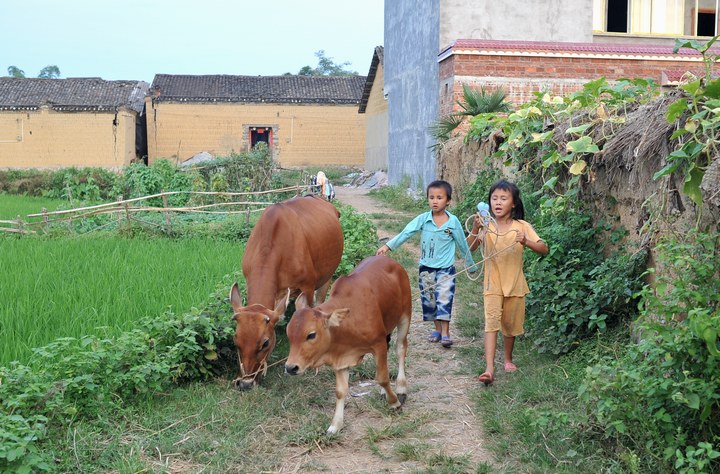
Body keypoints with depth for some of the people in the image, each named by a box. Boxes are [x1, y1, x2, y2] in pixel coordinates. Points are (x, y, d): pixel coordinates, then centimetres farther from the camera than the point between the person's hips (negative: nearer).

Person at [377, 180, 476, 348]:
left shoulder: (453, 222, -8)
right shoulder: (423, 219, -6)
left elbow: (462, 244, 3)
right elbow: (405, 233, -14)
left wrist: (471, 265, 11)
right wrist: (387, 246, -25)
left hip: (446, 268, -3)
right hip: (426, 267, 3)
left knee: (444, 299, -9)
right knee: (429, 299, 10)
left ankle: (445, 333, -3)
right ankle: (438, 329, 25)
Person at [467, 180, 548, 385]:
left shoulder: (522, 227, -6)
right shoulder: (485, 226, -6)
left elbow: (544, 249, -14)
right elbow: (470, 248, -18)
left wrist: (526, 242, -33)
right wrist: (475, 229, -36)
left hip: (515, 284, 1)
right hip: (493, 284, -1)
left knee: (511, 324, 15)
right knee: (491, 323, -14)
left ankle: (508, 359, 38)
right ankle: (489, 369, -21)